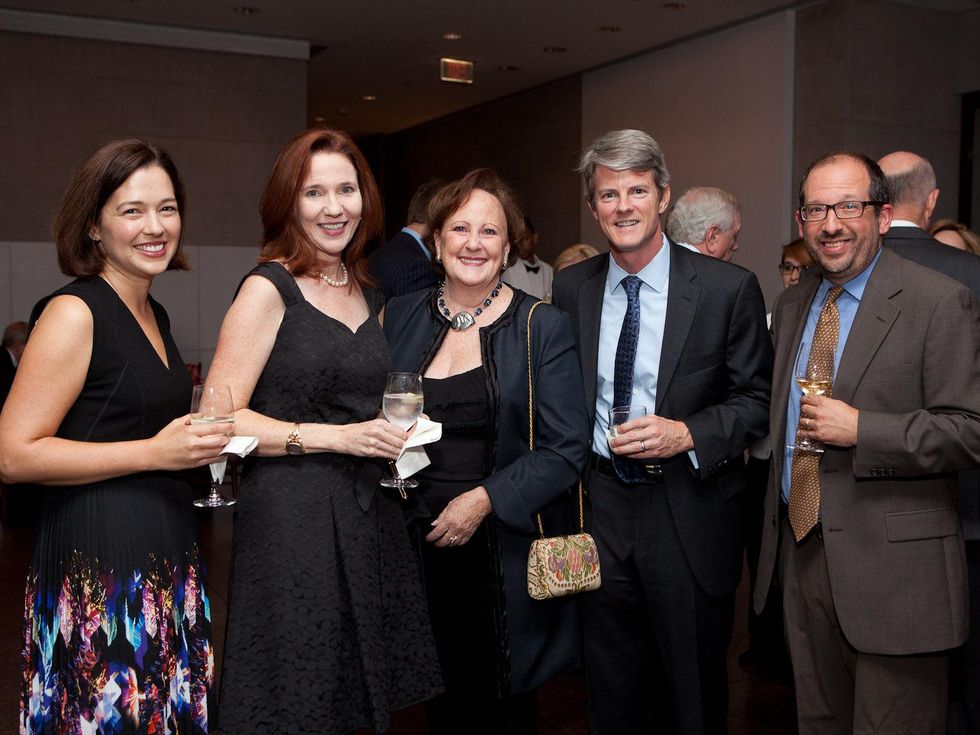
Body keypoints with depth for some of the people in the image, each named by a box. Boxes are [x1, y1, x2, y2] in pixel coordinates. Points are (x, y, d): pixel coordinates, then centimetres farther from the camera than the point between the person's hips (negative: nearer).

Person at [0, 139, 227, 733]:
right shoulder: (74, 313, -11)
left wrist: (198, 444, 9)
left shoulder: (155, 315, 13)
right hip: (99, 559, -8)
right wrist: (154, 451, -18)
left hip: (169, 555, 8)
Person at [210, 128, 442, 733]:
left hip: (369, 517, 6)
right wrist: (338, 437, -18)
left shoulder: (370, 297, 14)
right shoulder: (269, 289, -6)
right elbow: (220, 418, -13)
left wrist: (400, 436, 5)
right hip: (291, 518, -6)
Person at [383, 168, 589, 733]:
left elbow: (566, 450, -8)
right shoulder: (399, 319, 6)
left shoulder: (544, 327, -3)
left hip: (506, 552, -2)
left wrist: (484, 499, -16)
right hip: (421, 546, 3)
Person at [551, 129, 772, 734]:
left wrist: (689, 433, -20)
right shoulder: (571, 288, 2)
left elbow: (758, 398, -5)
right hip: (598, 508, 3)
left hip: (689, 515, -3)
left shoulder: (729, 288, -8)